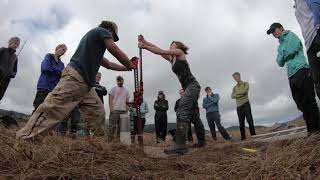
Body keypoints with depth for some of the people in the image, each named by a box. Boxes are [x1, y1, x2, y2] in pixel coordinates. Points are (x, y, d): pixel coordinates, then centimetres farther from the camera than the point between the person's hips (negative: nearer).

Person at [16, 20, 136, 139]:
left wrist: (127, 67, 39)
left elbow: (108, 64, 38)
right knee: (53, 109, -14)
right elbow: (117, 53, 3)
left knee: (97, 113, 3)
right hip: (75, 77, -10)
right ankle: (24, 137, -9)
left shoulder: (93, 36, 35)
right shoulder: (102, 31, 9)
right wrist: (131, 66, 19)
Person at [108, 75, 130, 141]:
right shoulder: (113, 89, 5)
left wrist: (127, 111, 8)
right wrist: (111, 108, -12)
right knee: (112, 126, -6)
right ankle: (111, 139, -1)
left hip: (123, 111, 4)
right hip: (115, 110, -4)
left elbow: (127, 101, 16)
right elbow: (110, 99, -2)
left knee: (121, 126, 6)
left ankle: (118, 138, 13)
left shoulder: (126, 90, 17)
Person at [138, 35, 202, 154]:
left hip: (192, 86, -10)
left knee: (182, 112, -21)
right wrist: (145, 41, 14)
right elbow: (158, 50, 19)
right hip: (189, 87, 10)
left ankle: (180, 145, -25)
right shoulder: (171, 59, 22)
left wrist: (144, 46, -4)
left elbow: (160, 52, -6)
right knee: (192, 115, 11)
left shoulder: (179, 52, 2)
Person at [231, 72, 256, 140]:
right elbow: (232, 96, 2)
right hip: (239, 106, 4)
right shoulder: (234, 87, 20)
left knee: (250, 120, -10)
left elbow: (244, 91, -12)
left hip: (246, 104, -4)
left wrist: (237, 93, -2)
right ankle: (243, 137, -1)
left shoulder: (246, 83, 10)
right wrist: (241, 94, -11)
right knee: (241, 122, -1)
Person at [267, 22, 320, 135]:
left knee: (308, 101, -10)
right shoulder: (280, 46, 28)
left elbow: (292, 50, -10)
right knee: (301, 104, 3)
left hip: (301, 71, -7)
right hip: (292, 76, 7)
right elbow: (280, 63, 18)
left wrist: (283, 56, 7)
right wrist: (281, 59, -2)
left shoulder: (290, 35, 9)